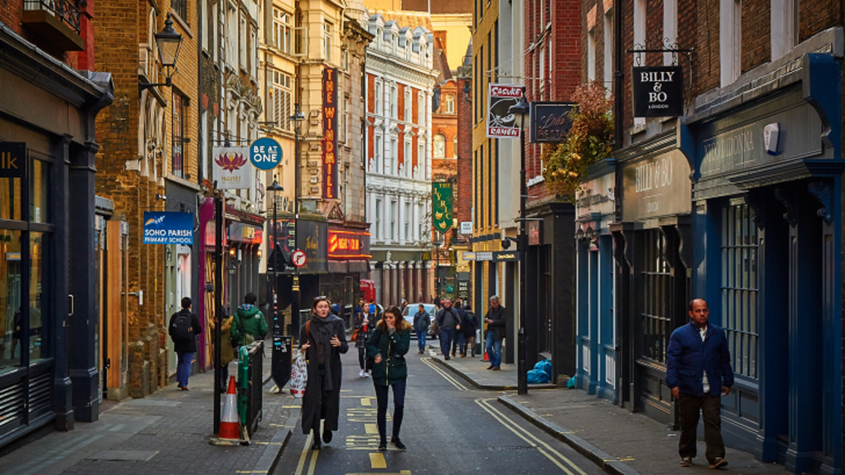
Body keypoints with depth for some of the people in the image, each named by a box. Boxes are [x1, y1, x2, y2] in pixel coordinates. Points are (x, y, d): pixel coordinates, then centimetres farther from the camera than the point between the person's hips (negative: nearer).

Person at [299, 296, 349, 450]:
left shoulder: (337, 324, 5)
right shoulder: (307, 327, 6)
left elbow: (345, 348, 3)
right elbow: (302, 349, 10)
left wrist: (339, 344, -18)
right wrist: (303, 349, -13)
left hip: (332, 369, 0)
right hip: (313, 369, 0)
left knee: (330, 400, 2)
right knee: (314, 402, -5)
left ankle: (328, 427, 31)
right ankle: (316, 439, 0)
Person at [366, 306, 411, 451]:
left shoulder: (404, 330, -5)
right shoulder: (380, 328, -2)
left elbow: (403, 349, -16)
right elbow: (370, 344, 9)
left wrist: (393, 333, -21)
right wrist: (376, 354, -10)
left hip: (397, 372, -1)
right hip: (380, 372, 1)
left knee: (399, 404, -11)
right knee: (382, 407, 6)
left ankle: (395, 437, 9)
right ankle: (383, 440, 17)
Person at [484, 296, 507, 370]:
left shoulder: (502, 310, -9)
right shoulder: (491, 309, 12)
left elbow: (503, 321, -17)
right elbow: (486, 317, 20)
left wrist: (493, 322, -21)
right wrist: (486, 319, -4)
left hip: (498, 333, -7)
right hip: (490, 331, 7)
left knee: (497, 350, -3)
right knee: (488, 347, 4)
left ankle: (497, 365, 7)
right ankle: (493, 363, 19)